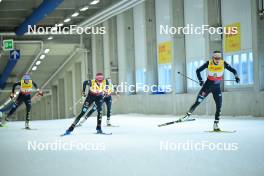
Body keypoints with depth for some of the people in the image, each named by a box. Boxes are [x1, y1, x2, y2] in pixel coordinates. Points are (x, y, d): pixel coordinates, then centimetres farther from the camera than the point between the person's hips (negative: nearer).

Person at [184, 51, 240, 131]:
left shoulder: (223, 63, -11)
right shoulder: (208, 63, -13)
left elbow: (233, 70, -5)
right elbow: (198, 70, -4)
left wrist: (236, 76, -24)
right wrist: (200, 80, -15)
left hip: (217, 87, 2)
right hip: (208, 85, -2)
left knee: (219, 106, -5)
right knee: (198, 102, -6)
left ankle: (216, 125, 2)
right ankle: (187, 115, 11)